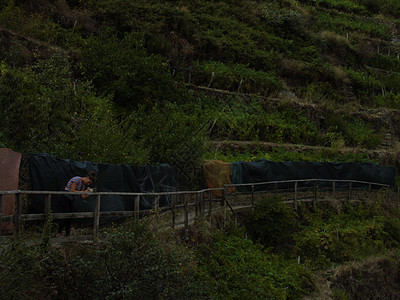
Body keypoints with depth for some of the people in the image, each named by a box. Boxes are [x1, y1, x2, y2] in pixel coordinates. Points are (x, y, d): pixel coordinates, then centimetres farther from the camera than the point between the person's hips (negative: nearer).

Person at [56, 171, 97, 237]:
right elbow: (72, 190, -22)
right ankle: (59, 232, -14)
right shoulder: (77, 179, -15)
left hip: (70, 199, 9)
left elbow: (83, 197, 4)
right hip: (65, 197, -9)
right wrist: (83, 192, -22)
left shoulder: (83, 185, 10)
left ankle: (67, 234, 8)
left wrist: (90, 194, -12)